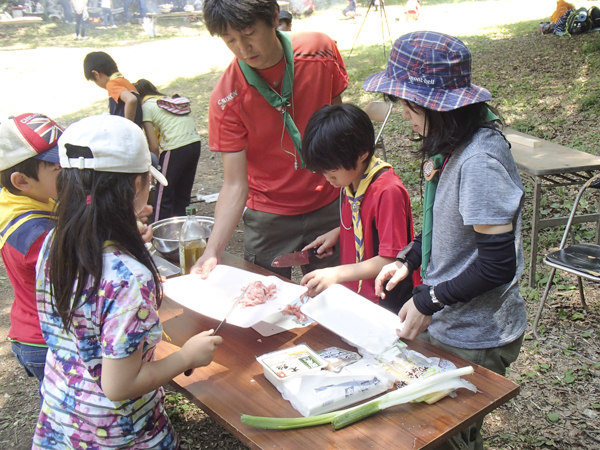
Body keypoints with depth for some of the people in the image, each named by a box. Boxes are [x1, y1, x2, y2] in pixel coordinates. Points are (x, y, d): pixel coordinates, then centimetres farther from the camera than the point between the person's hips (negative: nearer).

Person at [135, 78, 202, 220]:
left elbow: (154, 147, -5)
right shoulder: (167, 99, 21)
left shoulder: (146, 107, 1)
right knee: (182, 195, 19)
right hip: (195, 144, 7)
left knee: (163, 197, 6)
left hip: (176, 149, -7)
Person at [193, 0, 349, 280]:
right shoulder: (226, 99, -19)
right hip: (268, 216, -2)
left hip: (329, 205, 2)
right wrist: (212, 251, -30)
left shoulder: (320, 51, -12)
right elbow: (235, 185, -19)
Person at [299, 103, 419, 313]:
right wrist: (337, 232, 5)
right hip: (354, 292, 8)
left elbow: (391, 260, -21)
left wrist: (336, 274, -24)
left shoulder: (388, 191, -22)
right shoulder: (349, 181, 5)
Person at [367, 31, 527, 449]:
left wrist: (428, 301, -17)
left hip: (475, 341, -8)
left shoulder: (480, 161, -28)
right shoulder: (452, 146, 0)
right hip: (443, 323, 8)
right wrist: (409, 261, 3)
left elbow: (497, 265, -26)